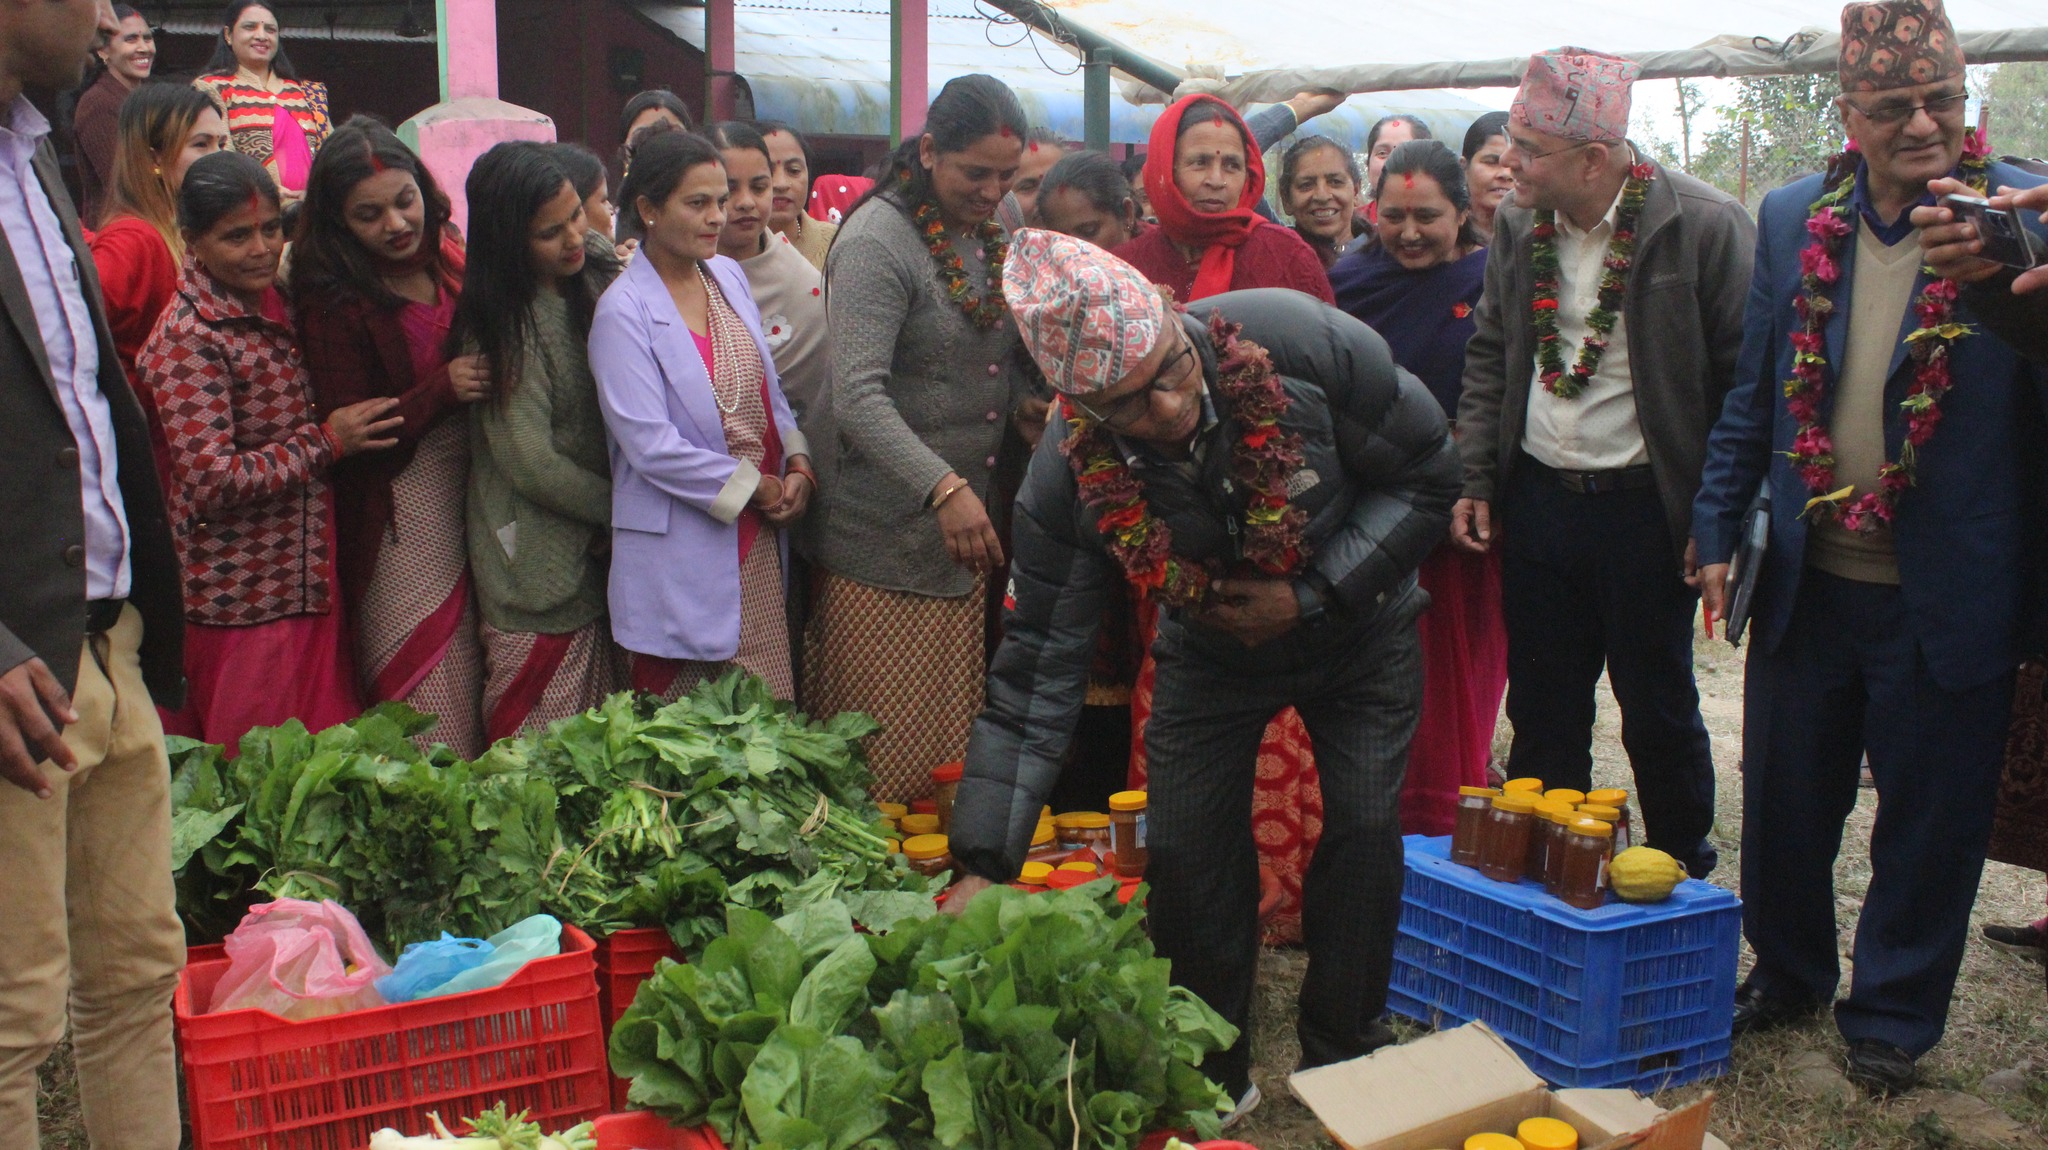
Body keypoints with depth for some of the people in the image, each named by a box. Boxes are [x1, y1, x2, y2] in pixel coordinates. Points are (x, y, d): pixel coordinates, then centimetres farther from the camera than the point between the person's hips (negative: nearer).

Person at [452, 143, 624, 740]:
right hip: (539, 558, -6)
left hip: (597, 550, 6)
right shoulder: (503, 322, -16)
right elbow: (529, 462, -17)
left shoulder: (597, 269, 4)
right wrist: (620, 509, -6)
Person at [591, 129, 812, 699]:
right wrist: (754, 488, -11)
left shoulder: (729, 276, 10)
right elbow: (650, 444, -17)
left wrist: (797, 464, -1)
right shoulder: (624, 311, -12)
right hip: (684, 546, -6)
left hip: (759, 536, 6)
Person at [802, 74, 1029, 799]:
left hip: (967, 525, 7)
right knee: (885, 753, 0)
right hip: (887, 536, -7)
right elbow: (857, 395, -24)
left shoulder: (988, 234, 10)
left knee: (953, 743, 13)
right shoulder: (878, 241, -14)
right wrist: (943, 488, -34)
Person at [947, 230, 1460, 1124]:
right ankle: (1210, 1074, 18)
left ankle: (1343, 1064, 17)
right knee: (1186, 853, -5)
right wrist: (984, 866, -28)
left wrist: (1311, 596, -25)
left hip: (1360, 624, 0)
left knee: (1364, 831, -4)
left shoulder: (1301, 342, -34)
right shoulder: (1069, 475, -29)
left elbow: (1428, 476, -17)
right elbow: (1038, 674, -24)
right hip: (1211, 647, 1)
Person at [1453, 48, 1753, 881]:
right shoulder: (1518, 225, 3)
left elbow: (1746, 381, -11)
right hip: (1536, 500, 4)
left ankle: (1686, 884, 28)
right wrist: (1476, 481, 7)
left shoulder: (1707, 227, -13)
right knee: (1542, 709, 13)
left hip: (1646, 508, -4)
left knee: (1658, 711, 8)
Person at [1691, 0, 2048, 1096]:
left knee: (1927, 817, 10)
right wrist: (1717, 528, 7)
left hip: (1949, 592, -3)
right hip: (1808, 581, 3)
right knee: (1785, 798, 16)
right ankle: (1788, 971, 40)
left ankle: (1892, 1015, 31)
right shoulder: (1794, 218, 3)